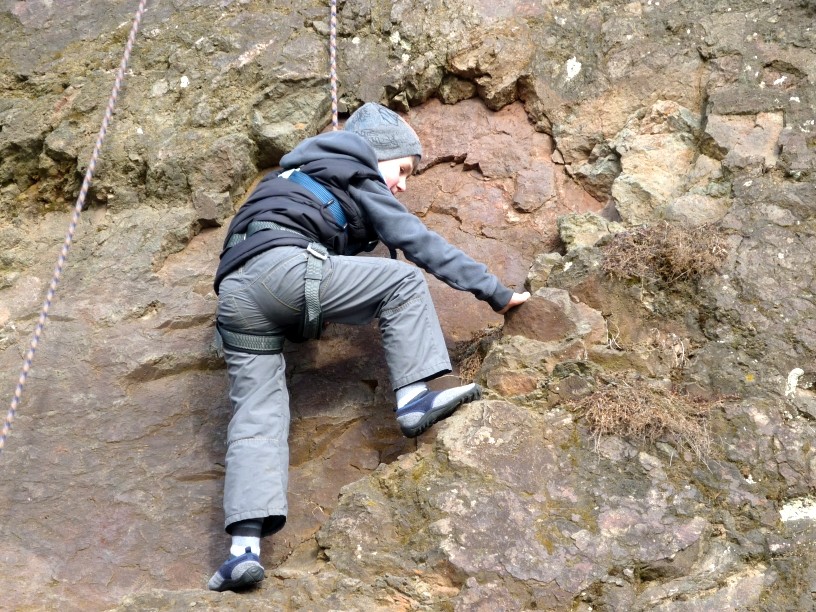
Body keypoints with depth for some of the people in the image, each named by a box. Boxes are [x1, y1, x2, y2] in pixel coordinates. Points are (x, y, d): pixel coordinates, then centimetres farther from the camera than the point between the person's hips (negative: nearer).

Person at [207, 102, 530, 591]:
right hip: (283, 268, -7)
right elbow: (420, 242, 12)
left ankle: (245, 545, -18)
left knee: (257, 414, -4)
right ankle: (414, 396, -6)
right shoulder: (355, 175, 16)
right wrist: (495, 291, 13)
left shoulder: (302, 177, 40)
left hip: (234, 292, 7)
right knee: (404, 281, 4)